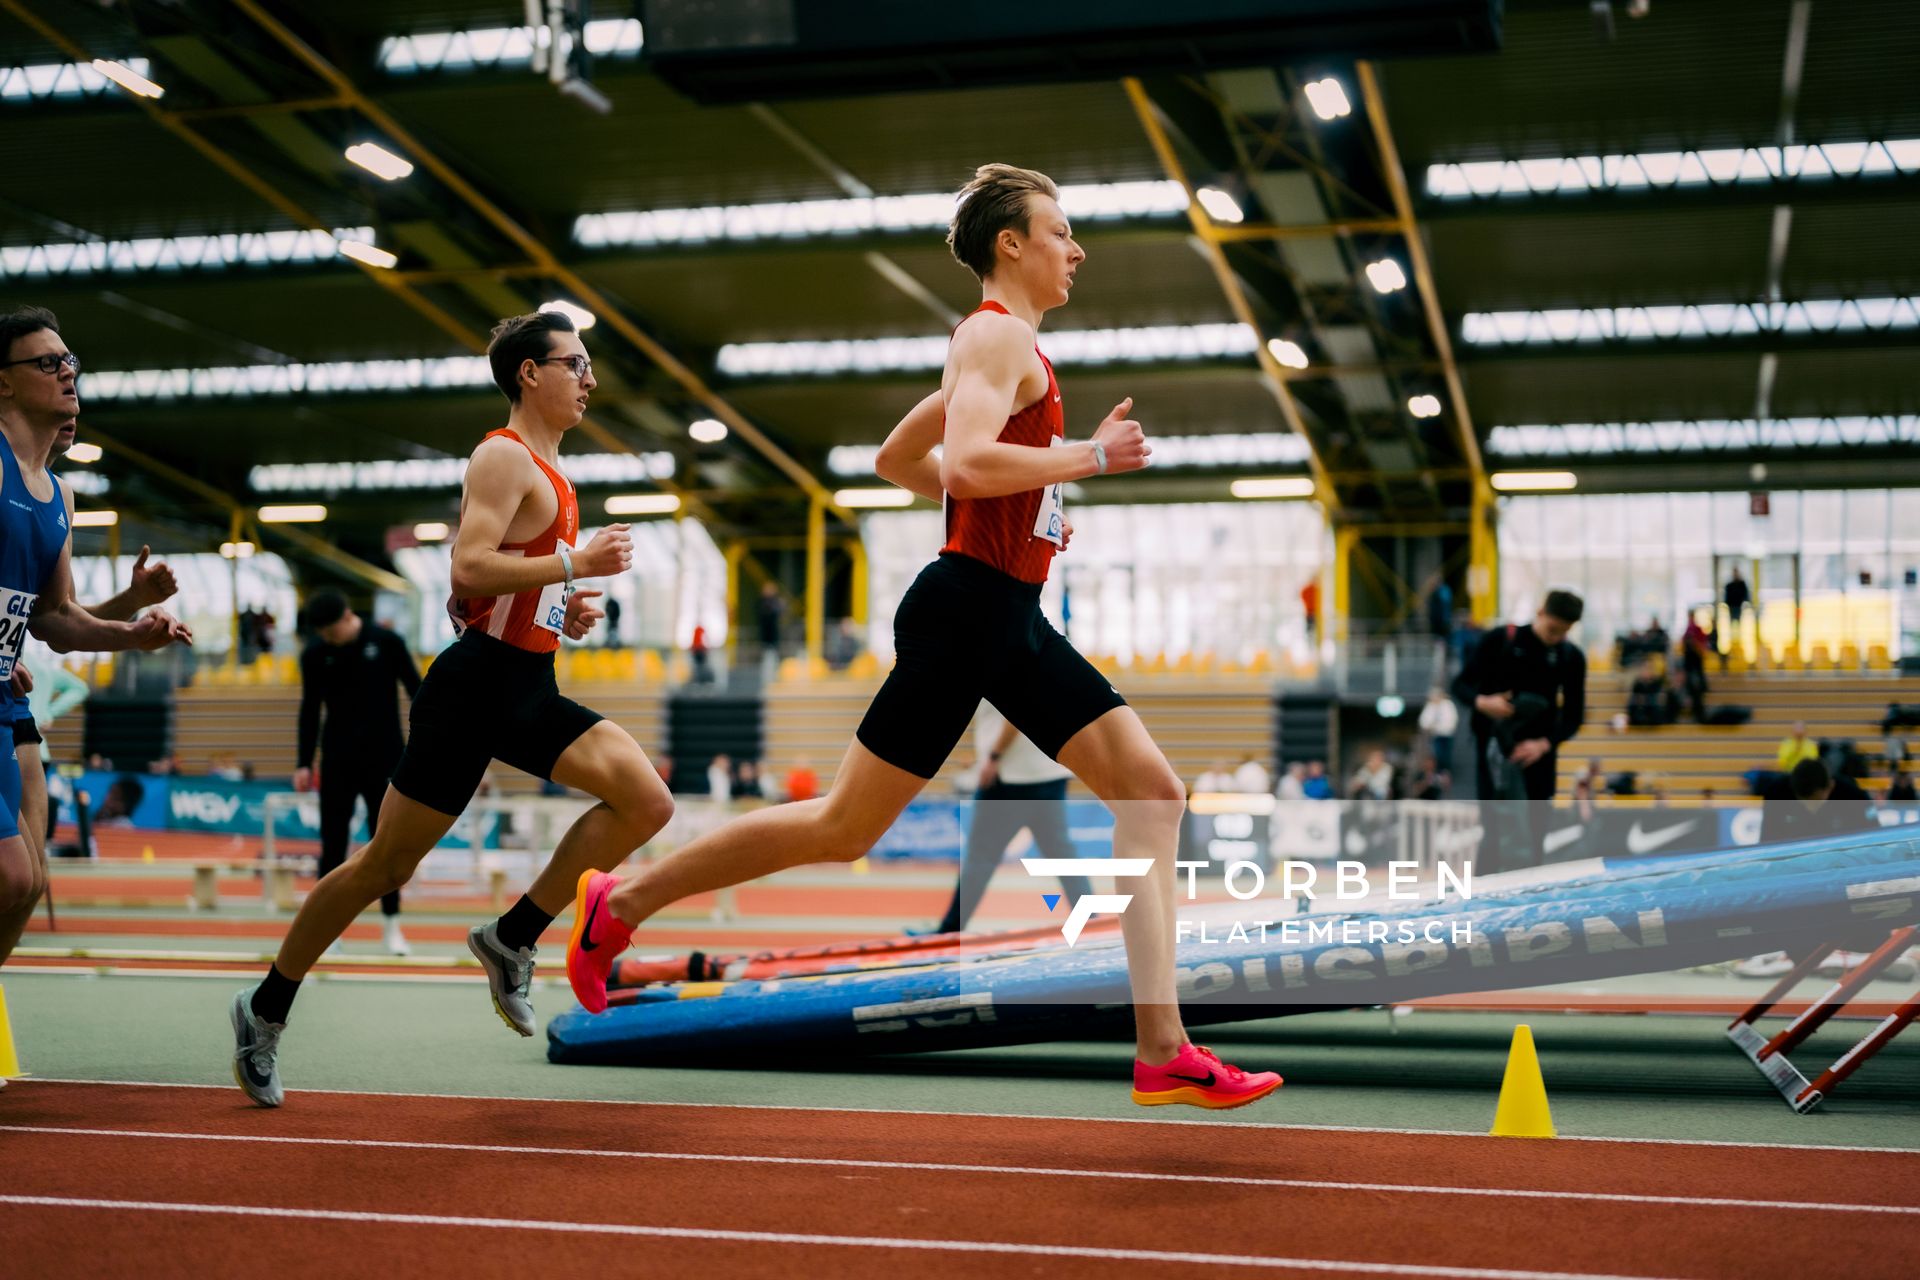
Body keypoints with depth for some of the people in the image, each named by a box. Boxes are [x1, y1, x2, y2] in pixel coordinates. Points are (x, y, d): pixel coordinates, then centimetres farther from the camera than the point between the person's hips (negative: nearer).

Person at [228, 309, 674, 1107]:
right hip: (477, 683, -9)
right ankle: (267, 1009, 15)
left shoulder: (547, 472, 19)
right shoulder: (504, 457, -10)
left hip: (530, 691, 9)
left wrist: (565, 610, 12)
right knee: (387, 864, -1)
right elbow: (468, 567, -23)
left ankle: (512, 939, 0)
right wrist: (577, 564, -20)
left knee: (647, 802, -9)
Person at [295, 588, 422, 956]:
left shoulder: (386, 642, -8)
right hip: (337, 761, 2)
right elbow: (310, 710, 7)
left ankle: (391, 923, 9)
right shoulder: (313, 654, -1)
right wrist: (303, 763, 3)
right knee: (332, 843, 2)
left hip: (383, 758, -2)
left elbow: (416, 691, -2)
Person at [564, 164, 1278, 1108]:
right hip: (966, 611, -10)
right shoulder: (998, 334, -10)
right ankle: (621, 903, 15)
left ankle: (1162, 1049, -5)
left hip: (1011, 621, 10)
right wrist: (1088, 455, -18)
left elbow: (898, 457, 28)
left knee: (1152, 790, -2)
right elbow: (970, 461, -28)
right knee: (846, 828, -2)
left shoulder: (999, 343, 20)